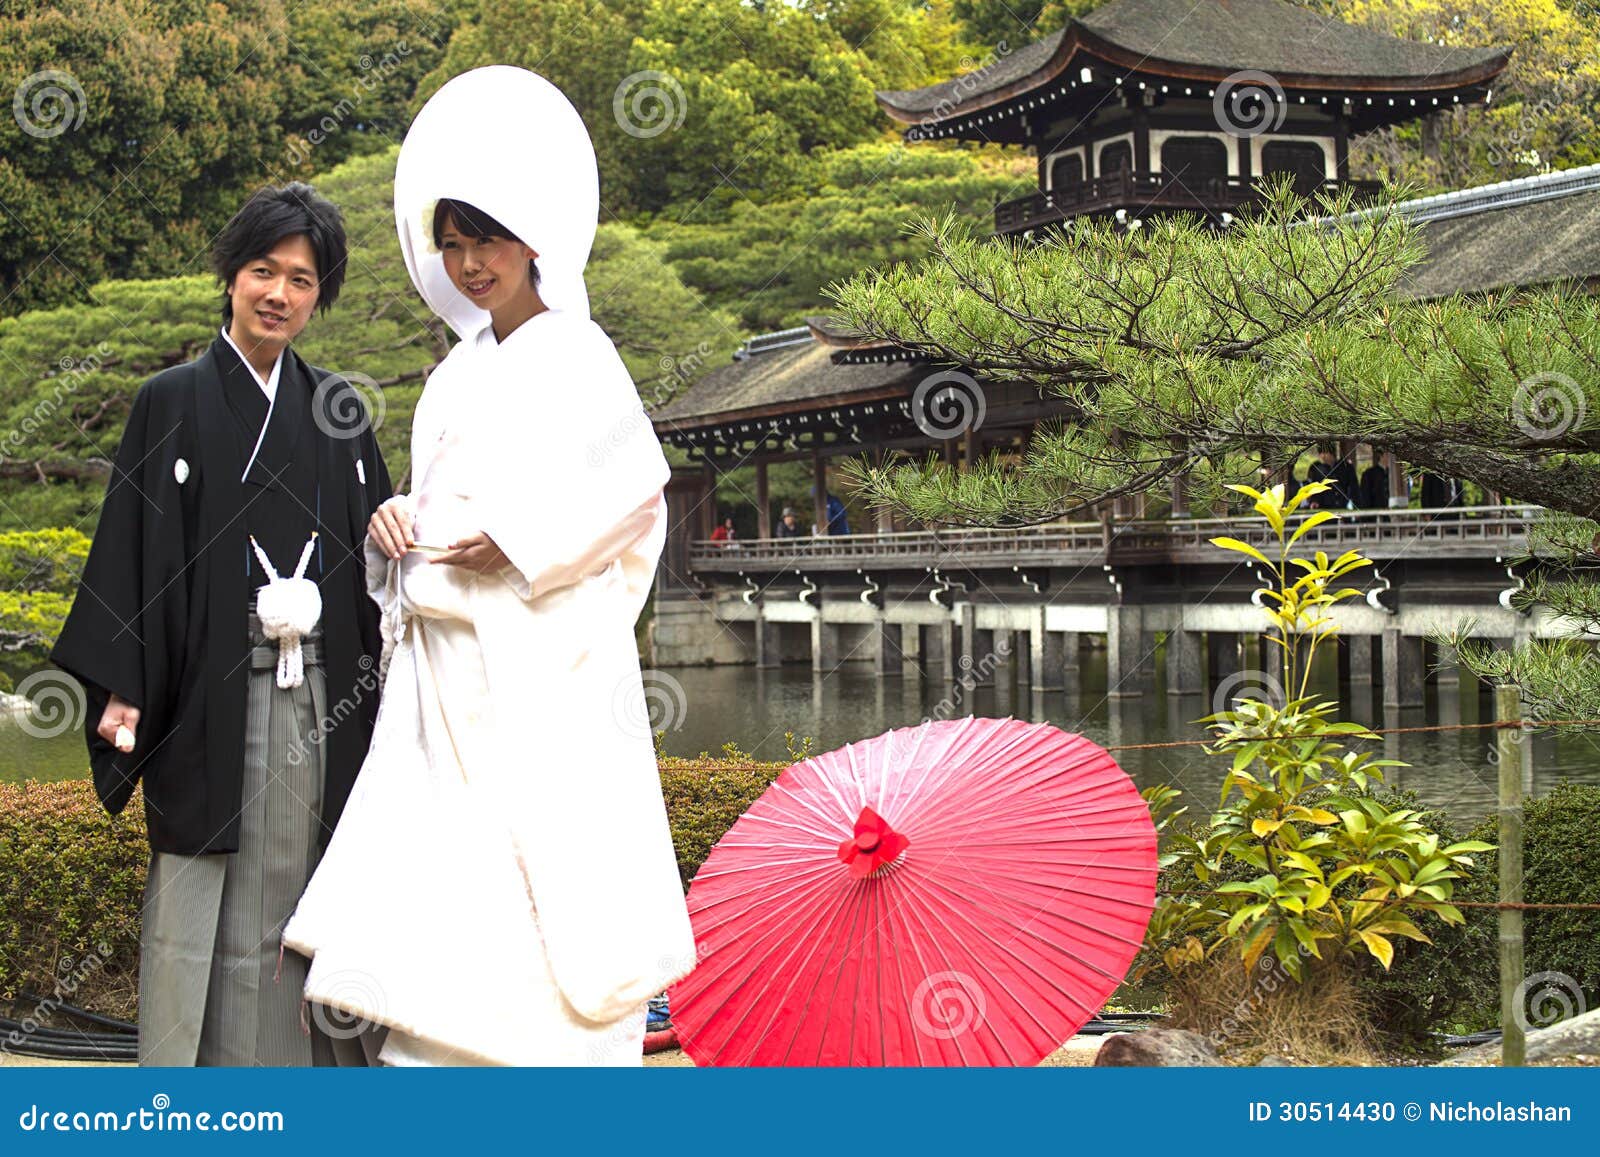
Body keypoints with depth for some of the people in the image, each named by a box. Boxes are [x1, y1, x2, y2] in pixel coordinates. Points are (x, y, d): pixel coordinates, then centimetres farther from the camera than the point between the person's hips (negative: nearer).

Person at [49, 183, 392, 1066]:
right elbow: (133, 544, -3)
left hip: (322, 694, 3)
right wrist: (120, 687, -11)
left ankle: (298, 1060, 15)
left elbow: (373, 546, 13)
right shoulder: (173, 404, 2)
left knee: (301, 889, 6)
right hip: (213, 693, -3)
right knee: (209, 897, -2)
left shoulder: (336, 412, 12)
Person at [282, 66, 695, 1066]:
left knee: (554, 863, -6)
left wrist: (519, 543, -15)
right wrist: (397, 522, 3)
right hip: (446, 661, 7)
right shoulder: (460, 372, 19)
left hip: (541, 657, -7)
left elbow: (640, 484, -10)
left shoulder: (575, 353, -2)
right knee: (431, 860, 2)